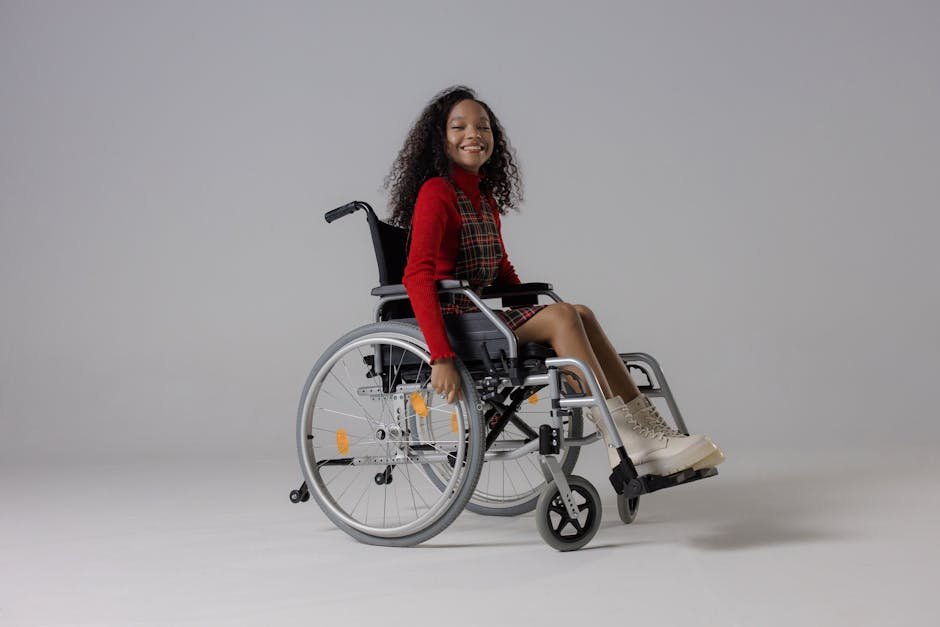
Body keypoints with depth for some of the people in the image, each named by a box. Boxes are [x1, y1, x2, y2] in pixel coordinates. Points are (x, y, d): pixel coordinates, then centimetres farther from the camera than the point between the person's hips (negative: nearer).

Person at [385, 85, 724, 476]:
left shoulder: (486, 198, 17)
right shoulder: (436, 191, -11)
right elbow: (417, 276, -23)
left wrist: (533, 315, 15)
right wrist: (441, 357, -32)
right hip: (451, 319, -8)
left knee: (580, 314, -8)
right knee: (562, 316, -21)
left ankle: (650, 432, -13)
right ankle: (623, 444, -23)